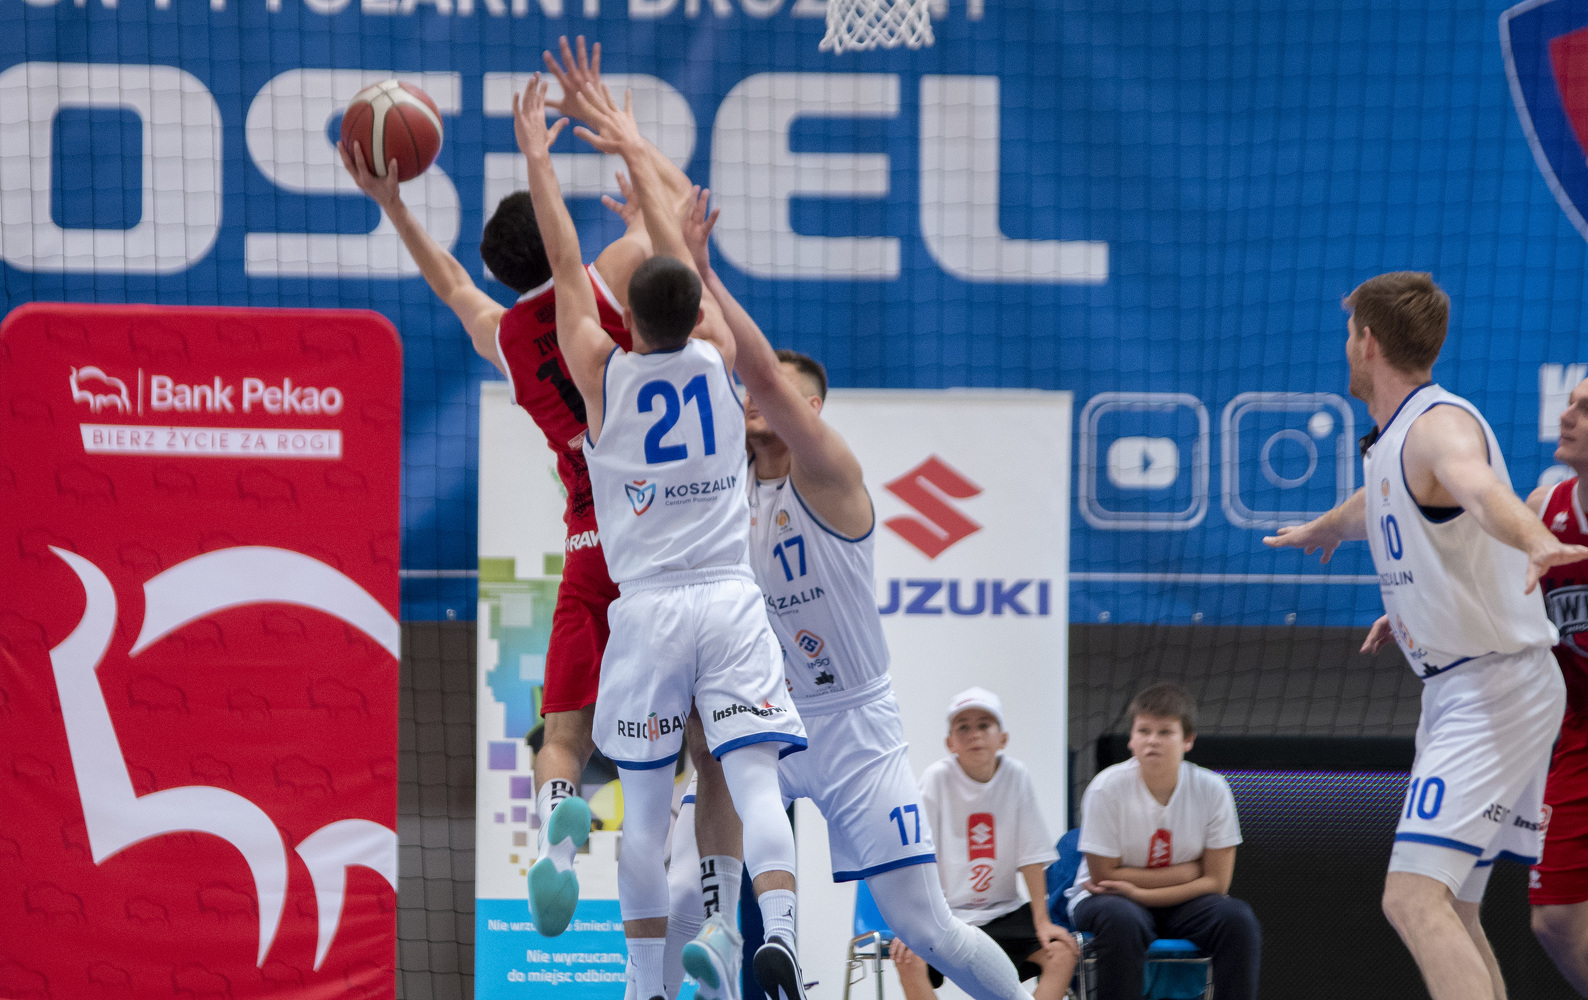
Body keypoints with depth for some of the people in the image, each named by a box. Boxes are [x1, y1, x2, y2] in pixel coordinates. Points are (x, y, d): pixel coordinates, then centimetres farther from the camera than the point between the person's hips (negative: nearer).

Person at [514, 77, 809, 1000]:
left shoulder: (606, 374, -3)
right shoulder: (719, 359, 1)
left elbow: (566, 269, 7)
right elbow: (682, 254, 14)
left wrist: (537, 159, 18)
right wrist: (635, 151, 26)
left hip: (647, 610, -1)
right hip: (731, 600, 1)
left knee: (646, 809, 6)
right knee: (757, 780, -10)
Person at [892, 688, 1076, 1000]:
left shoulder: (1015, 776, -1)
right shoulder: (936, 779, -7)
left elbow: (1032, 857, 2)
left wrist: (1042, 922, -4)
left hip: (1002, 914, 3)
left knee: (1062, 951, -22)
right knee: (909, 959, -32)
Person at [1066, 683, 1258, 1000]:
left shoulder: (1211, 789, -9)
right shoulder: (1107, 789, -16)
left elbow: (1215, 881, -8)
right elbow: (1104, 876, -14)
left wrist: (1138, 892, -19)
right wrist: (1188, 871, -13)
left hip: (1181, 903, 3)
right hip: (1113, 899, -3)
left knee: (1237, 918, -26)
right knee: (1121, 920, -37)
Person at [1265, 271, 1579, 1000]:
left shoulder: (1440, 425, -15)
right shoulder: (1390, 441, 16)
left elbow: (1484, 490, -39)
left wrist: (1534, 545, -61)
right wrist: (1323, 529, 63)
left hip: (1496, 687, -10)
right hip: (1456, 693, 10)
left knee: (1415, 898, -22)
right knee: (1449, 911, 13)